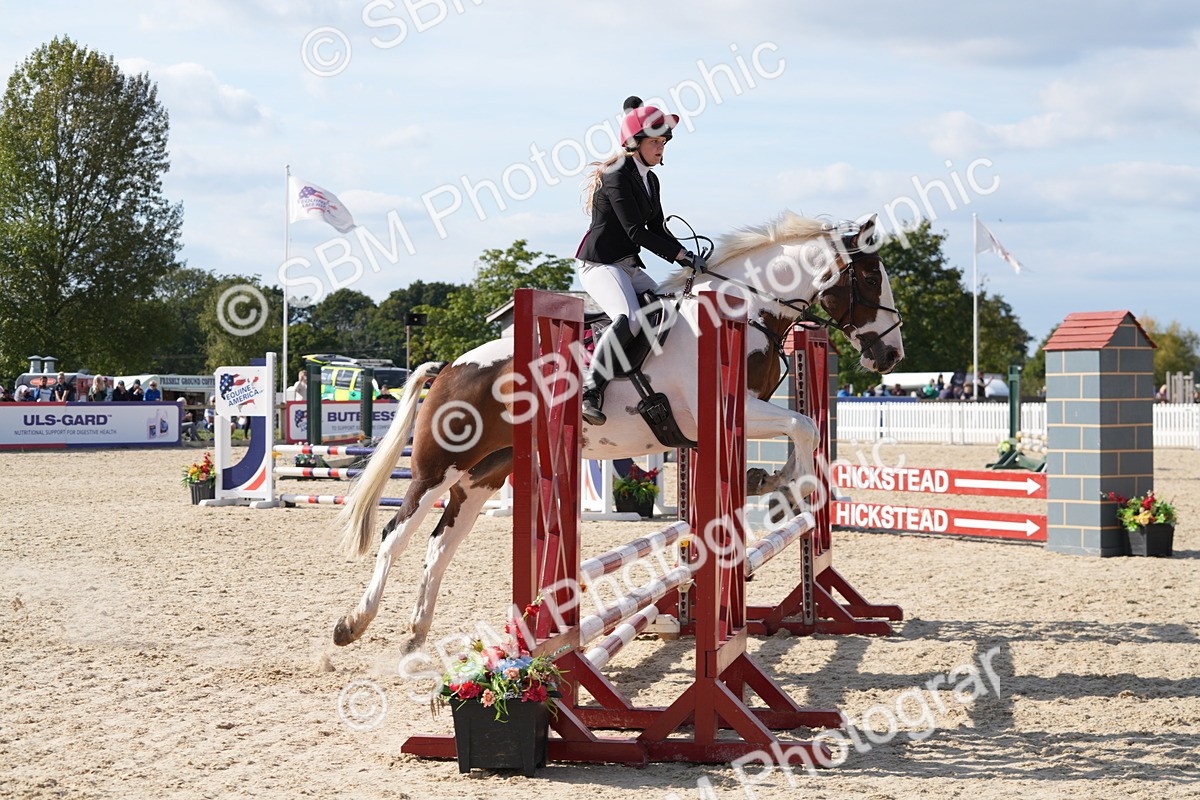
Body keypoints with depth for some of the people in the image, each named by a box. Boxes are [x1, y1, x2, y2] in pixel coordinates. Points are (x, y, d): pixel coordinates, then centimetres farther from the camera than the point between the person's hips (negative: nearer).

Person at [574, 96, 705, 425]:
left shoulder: (650, 179, 15)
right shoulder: (618, 175, -13)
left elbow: (656, 230, 17)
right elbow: (635, 231, -19)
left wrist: (687, 257, 2)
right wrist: (681, 255, -18)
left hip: (629, 268, 10)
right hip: (599, 264, -10)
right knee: (629, 318, -31)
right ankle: (591, 389, -31)